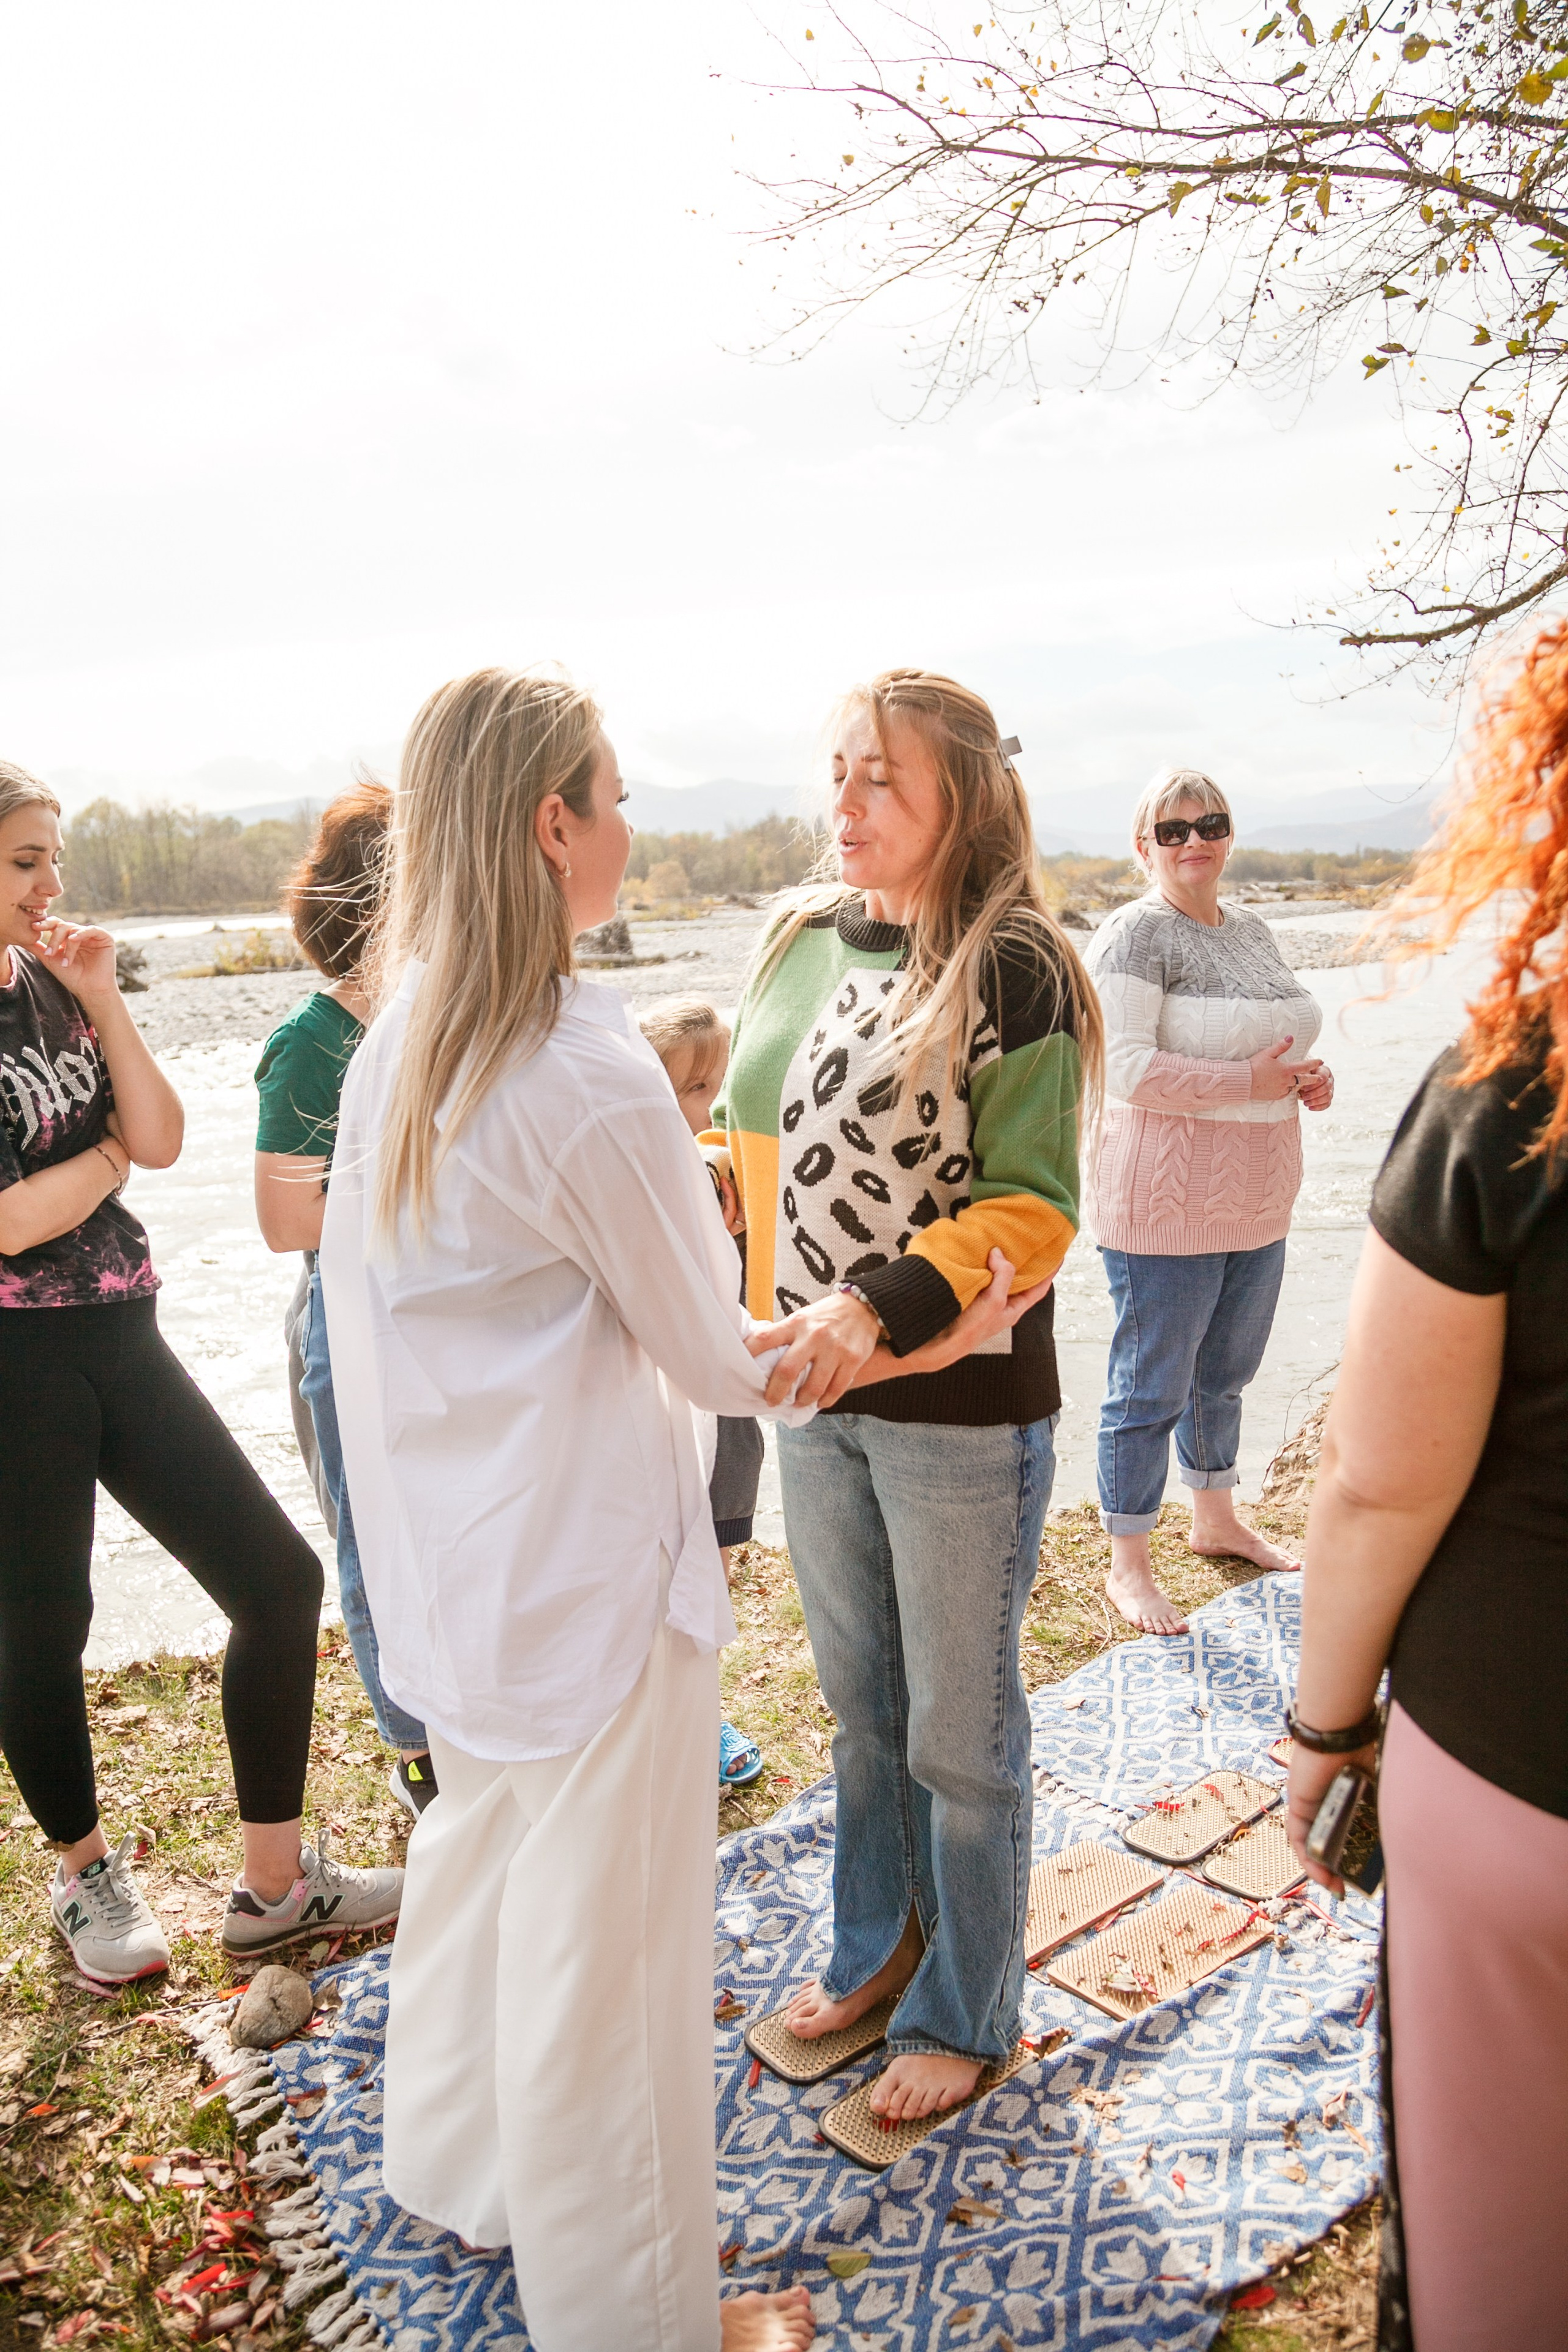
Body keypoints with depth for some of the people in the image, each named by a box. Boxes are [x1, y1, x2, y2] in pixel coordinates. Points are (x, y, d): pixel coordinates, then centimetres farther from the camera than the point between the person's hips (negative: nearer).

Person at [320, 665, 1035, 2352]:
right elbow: (713, 1356, -16)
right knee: (601, 1928, 9)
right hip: (585, 1569, -9)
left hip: (451, 1555, 9)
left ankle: (463, 2173, 51)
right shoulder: (588, 1074, -25)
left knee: (479, 1848, 27)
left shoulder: (394, 1049, 1)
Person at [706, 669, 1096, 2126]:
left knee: (959, 1731, 11)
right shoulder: (800, 942, 5)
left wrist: (885, 1307, -30)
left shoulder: (1012, 967, -13)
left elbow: (1030, 1207, -16)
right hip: (813, 1398, 6)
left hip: (962, 1406, -6)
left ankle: (964, 2015, 33)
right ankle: (876, 1945, 45)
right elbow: (750, 1143, 12)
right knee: (858, 1699, 22)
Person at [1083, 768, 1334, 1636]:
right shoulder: (1135, 934, -12)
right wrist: (1245, 1083, -20)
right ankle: (1128, 1566, 16)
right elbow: (1121, 1066, -21)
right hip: (1166, 1205, -8)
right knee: (1151, 1386, 2)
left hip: (1255, 1202, 8)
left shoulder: (1252, 931, 14)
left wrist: (1306, 1078, 4)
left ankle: (1216, 1519, 40)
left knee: (1224, 1373, 21)